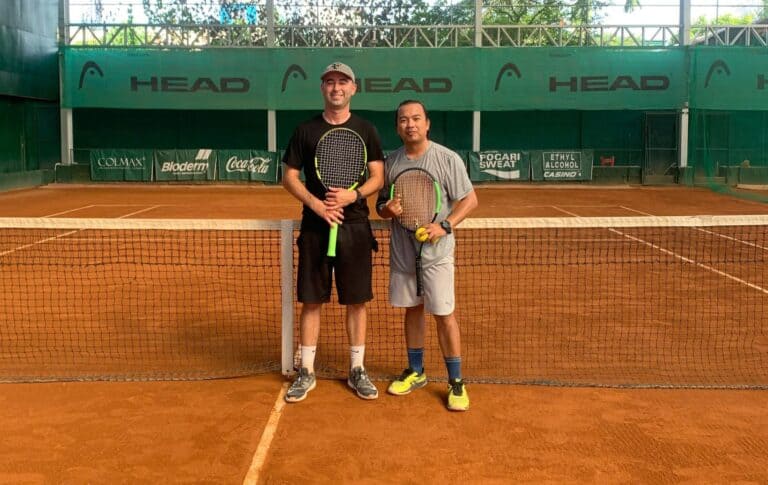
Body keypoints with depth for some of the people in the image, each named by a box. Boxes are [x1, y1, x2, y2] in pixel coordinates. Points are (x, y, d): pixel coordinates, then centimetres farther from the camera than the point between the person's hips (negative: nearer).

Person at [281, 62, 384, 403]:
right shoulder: (305, 130, 5)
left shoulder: (366, 130, 6)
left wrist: (354, 195, -16)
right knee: (311, 301, 4)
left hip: (355, 227, 0)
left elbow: (378, 178, 3)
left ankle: (357, 370, 18)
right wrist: (316, 203, -12)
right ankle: (306, 372, 15)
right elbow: (289, 177, 4)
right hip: (314, 227, 0)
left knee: (356, 301, 5)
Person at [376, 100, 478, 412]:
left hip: (436, 250, -4)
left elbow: (470, 200, -6)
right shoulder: (390, 162, 4)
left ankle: (456, 382, 8)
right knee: (412, 309, 14)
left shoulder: (448, 159, -8)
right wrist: (387, 209, -12)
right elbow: (381, 206, 13)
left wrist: (445, 226, -20)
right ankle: (415, 372, 29)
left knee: (443, 314, -3)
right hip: (402, 250, 4)